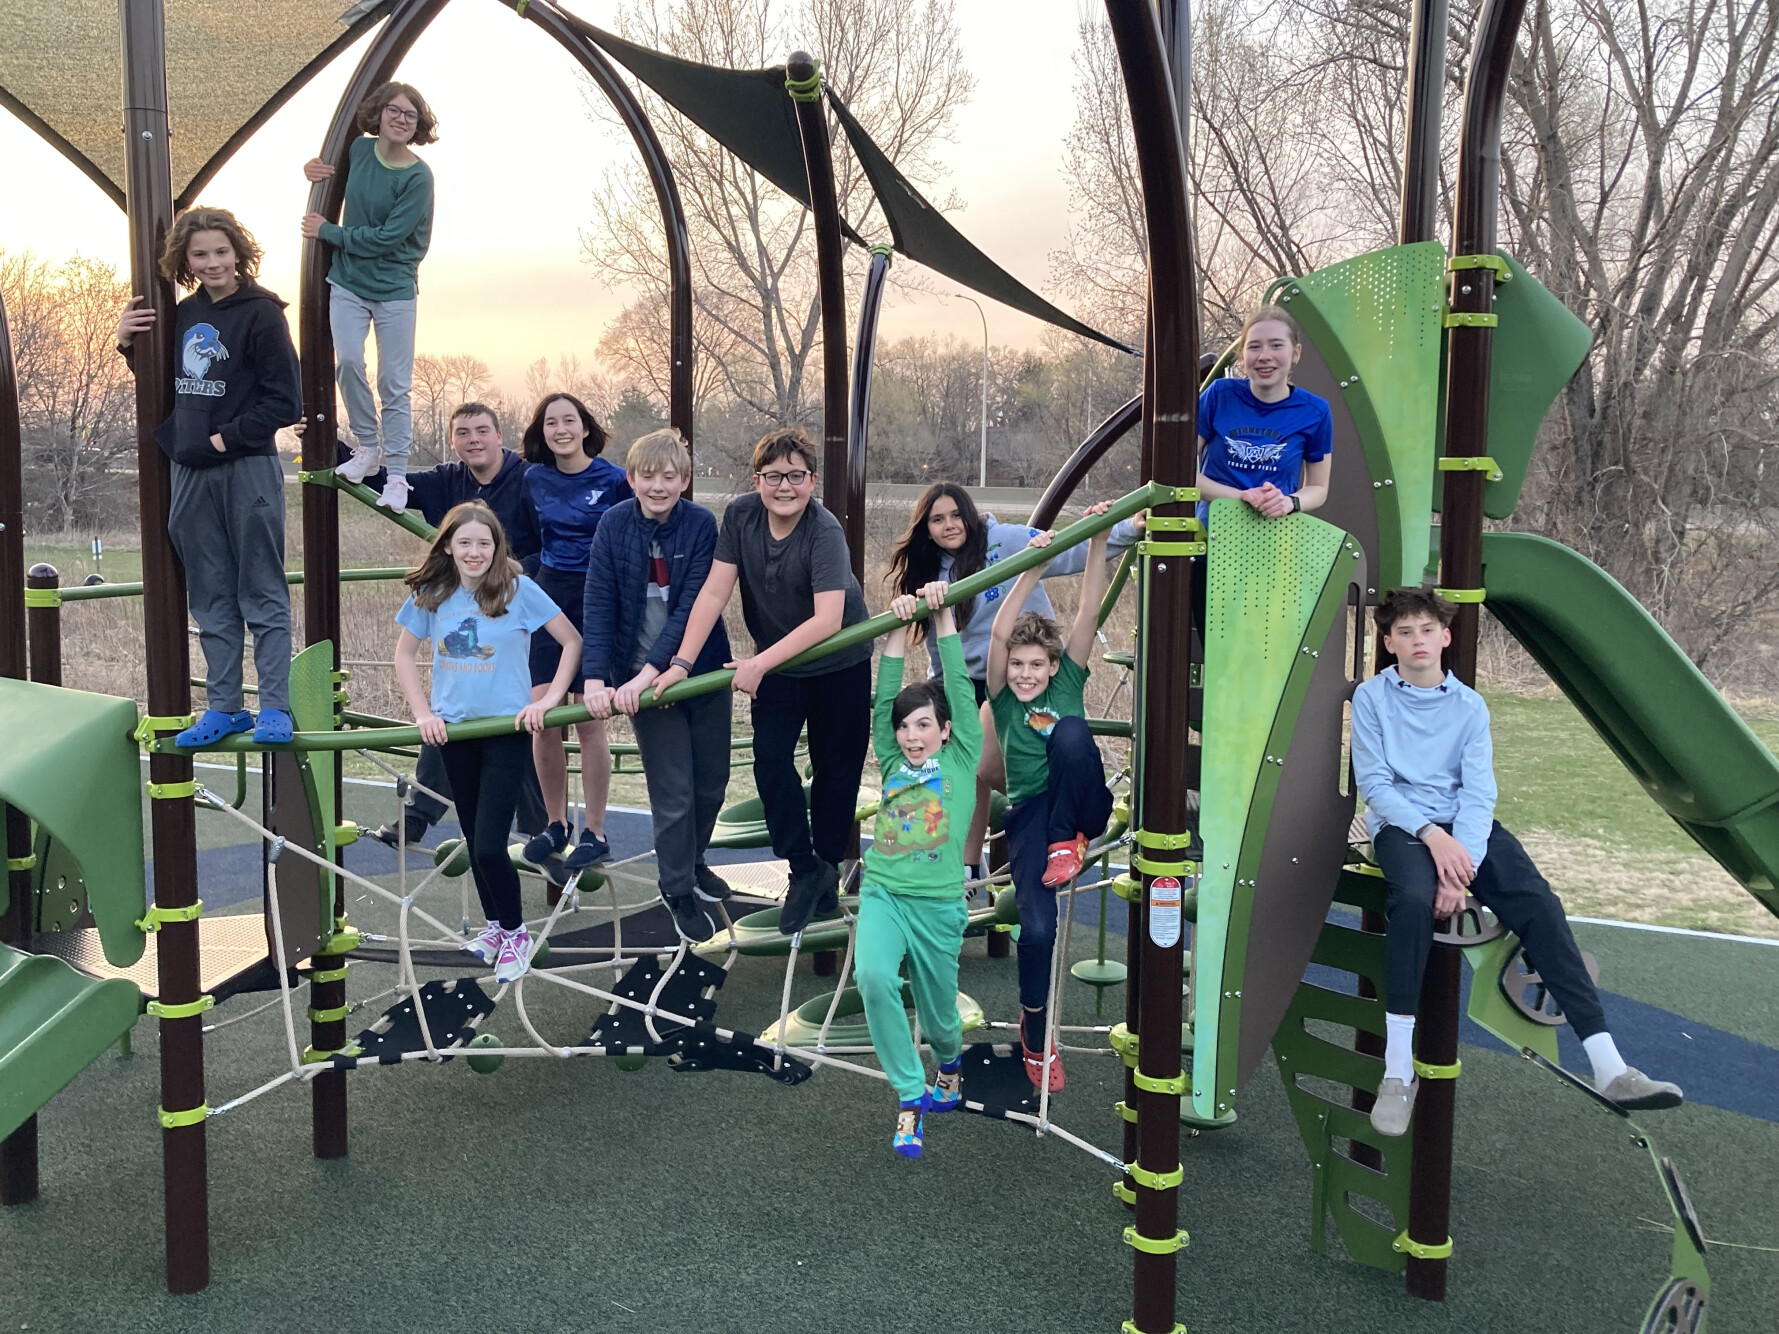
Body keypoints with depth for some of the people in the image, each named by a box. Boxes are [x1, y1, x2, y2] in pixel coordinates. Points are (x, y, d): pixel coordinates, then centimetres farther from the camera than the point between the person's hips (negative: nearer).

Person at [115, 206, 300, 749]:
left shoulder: (261, 313, -7)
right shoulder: (184, 315, 11)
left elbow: (285, 402, -11)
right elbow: (166, 383, 21)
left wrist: (227, 438, -12)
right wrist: (128, 345, 7)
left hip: (248, 471, -6)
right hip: (191, 473, 6)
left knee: (262, 595, -1)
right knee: (211, 598, 10)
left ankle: (275, 707, 3)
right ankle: (223, 707, 17)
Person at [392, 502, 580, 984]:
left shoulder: (518, 589, -11)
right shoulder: (431, 594, -1)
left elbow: (572, 642, -6)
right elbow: (404, 654, 10)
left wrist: (548, 700, -12)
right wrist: (422, 714, 0)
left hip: (508, 729, -4)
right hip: (454, 730, 4)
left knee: (489, 845, -9)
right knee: (473, 840, 15)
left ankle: (515, 934, 12)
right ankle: (496, 926, 34)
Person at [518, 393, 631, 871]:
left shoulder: (614, 480, -8)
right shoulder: (534, 480, 5)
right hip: (549, 596, 4)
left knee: (588, 718, -3)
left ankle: (595, 833, 9)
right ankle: (555, 823, 16)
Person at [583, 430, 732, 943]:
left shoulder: (702, 525, -11)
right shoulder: (615, 524, -9)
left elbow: (692, 606, -18)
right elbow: (599, 605, -11)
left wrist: (649, 672, -25)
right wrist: (595, 678, -22)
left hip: (702, 670, 1)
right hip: (640, 676, -1)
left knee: (712, 783, 15)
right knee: (673, 793, 1)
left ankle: (691, 859, 43)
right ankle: (678, 889, 23)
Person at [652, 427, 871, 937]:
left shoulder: (824, 531, -27)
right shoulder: (740, 515, -14)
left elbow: (828, 619, -34)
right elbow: (714, 593, -14)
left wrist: (760, 663, -37)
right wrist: (681, 663, -22)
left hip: (839, 664, -3)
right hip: (775, 662, 3)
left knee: (836, 767, 6)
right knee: (770, 761, -9)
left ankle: (827, 867, 25)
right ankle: (806, 871, 3)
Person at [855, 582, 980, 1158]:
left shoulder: (962, 760, 4)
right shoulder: (892, 763, 11)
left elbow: (959, 687, -1)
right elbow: (885, 695, 5)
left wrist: (942, 617, -4)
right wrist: (898, 629, -3)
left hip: (938, 903, -1)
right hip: (881, 894, 2)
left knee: (938, 1013, 10)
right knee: (873, 977, -26)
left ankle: (949, 1063, 50)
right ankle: (911, 1099, -12)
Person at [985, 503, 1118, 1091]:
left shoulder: (1068, 681, 7)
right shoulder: (1003, 696, 4)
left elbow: (1089, 611, -3)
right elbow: (999, 633, -14)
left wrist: (1099, 540, -14)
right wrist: (1033, 570, -24)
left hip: (1083, 806, 1)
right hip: (1030, 815, 0)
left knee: (1070, 730, -31)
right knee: (1037, 928, -22)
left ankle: (1069, 844, -13)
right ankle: (1035, 1033, 7)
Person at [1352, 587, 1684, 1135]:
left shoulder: (1470, 705, 9)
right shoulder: (1372, 697, 4)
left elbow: (1479, 792, -1)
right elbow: (1374, 783, -4)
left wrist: (1461, 868, -18)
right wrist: (1433, 836, -19)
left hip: (1467, 824, 3)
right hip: (1401, 824, -3)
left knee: (1539, 904, -20)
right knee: (1414, 898, -35)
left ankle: (1608, 1067, -20)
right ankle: (1397, 1073, -32)